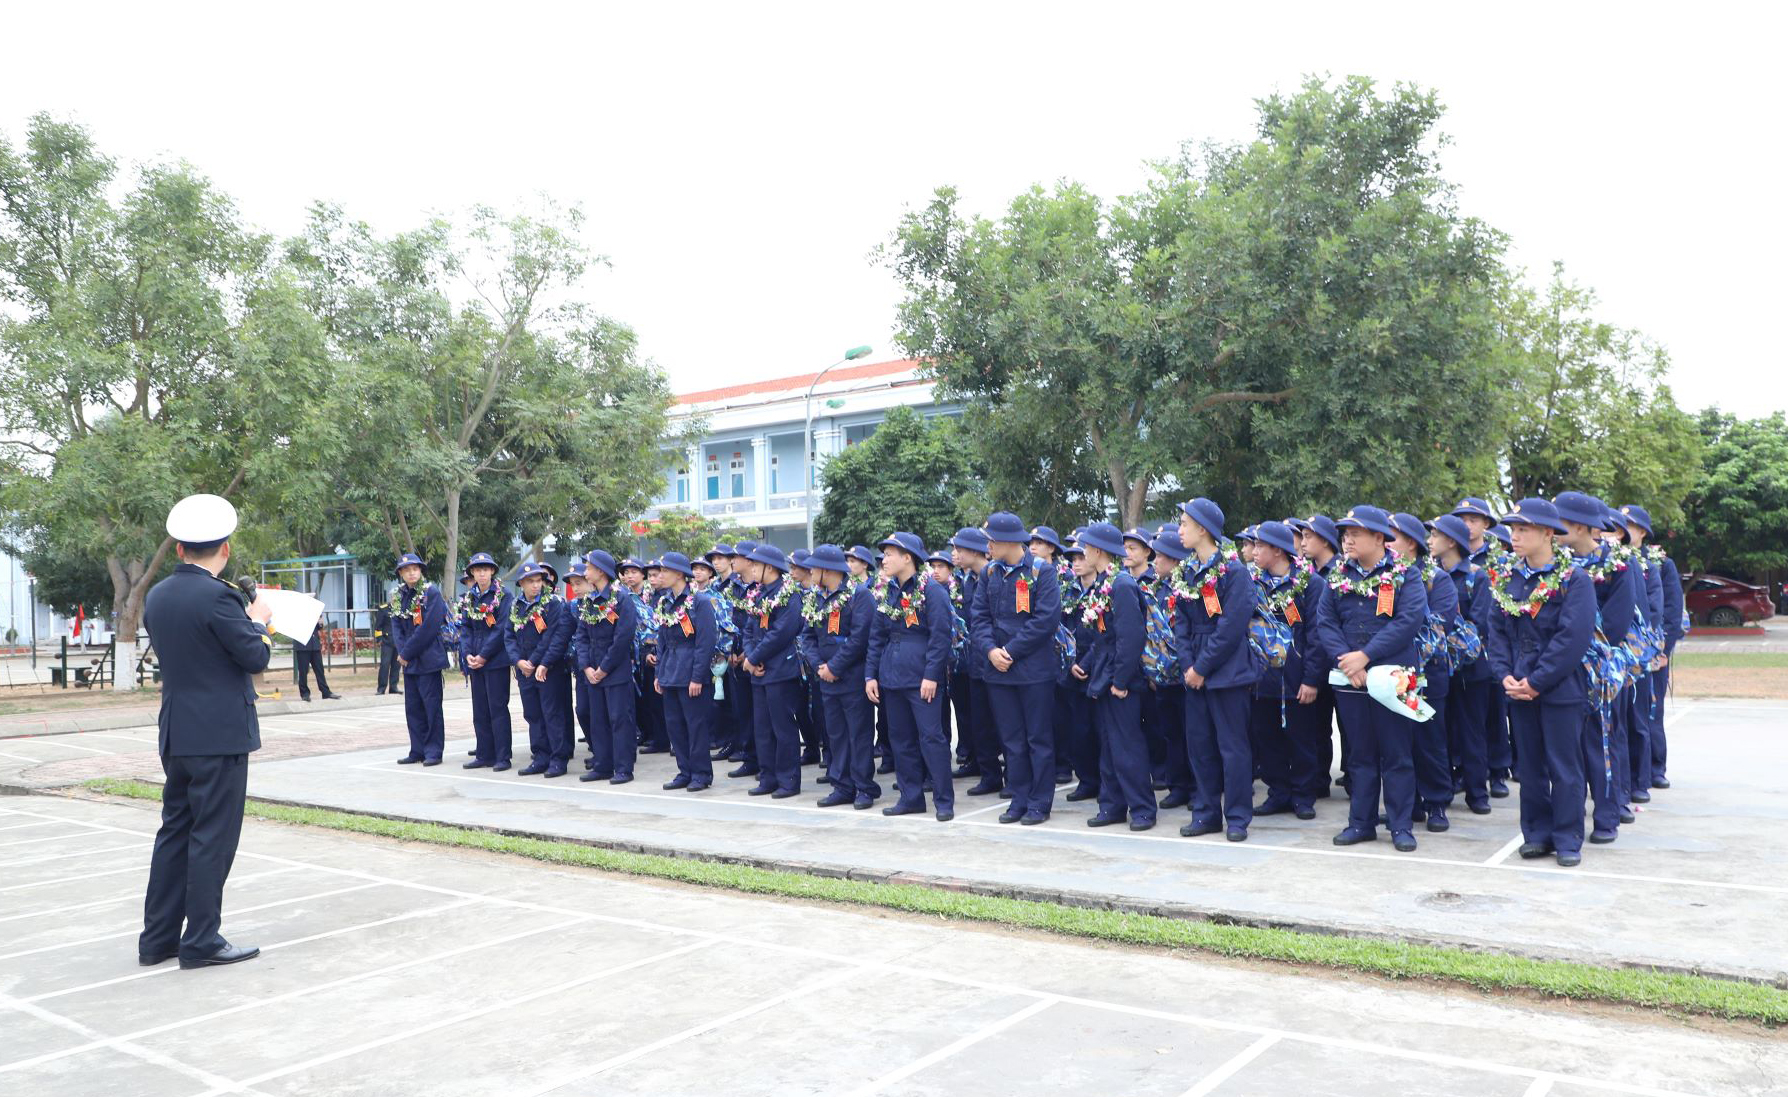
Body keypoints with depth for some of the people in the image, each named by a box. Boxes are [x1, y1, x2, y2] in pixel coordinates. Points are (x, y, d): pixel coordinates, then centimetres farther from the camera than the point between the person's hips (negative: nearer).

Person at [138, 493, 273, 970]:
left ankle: (158, 938, 22)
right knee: (213, 836, 0)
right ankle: (201, 941, 7)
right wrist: (259, 621, 5)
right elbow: (256, 657, -14)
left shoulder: (156, 597, 7)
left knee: (175, 831, 15)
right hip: (220, 735, -8)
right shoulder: (217, 596, -18)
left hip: (176, 734, 8)